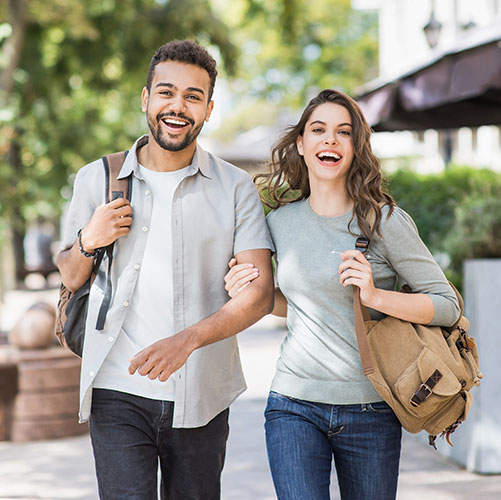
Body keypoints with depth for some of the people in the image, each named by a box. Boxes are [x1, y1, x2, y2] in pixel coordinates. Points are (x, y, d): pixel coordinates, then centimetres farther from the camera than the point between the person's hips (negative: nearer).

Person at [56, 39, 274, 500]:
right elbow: (71, 279, 18)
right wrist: (89, 241, -6)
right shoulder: (96, 180, 6)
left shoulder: (237, 189, 2)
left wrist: (186, 341, -22)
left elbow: (260, 293, -6)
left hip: (200, 396, 0)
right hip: (118, 393, 0)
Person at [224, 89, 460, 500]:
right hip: (294, 407, 2)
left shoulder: (384, 220, -6)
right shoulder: (280, 220, 7)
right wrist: (252, 295, 3)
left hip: (370, 410, -2)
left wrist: (375, 296, -21)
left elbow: (447, 305, -6)